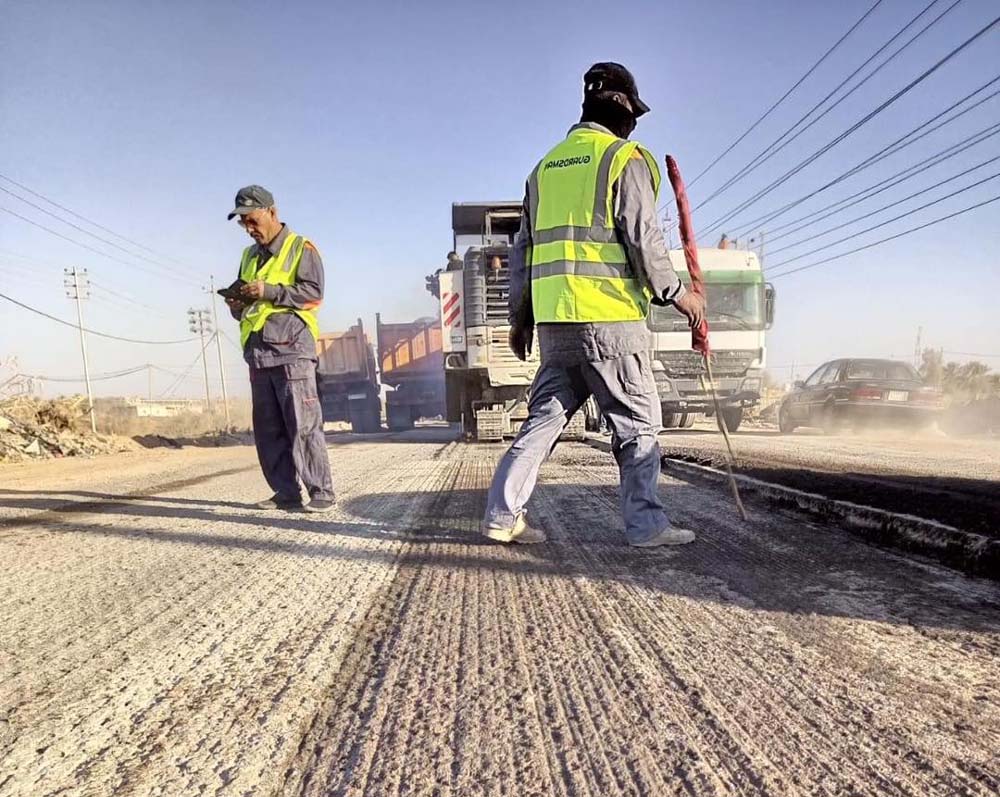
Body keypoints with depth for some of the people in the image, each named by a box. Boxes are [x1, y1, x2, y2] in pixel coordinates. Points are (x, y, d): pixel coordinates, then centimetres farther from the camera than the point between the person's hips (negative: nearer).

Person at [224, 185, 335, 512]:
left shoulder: (301, 248, 3)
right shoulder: (249, 255, 23)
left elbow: (313, 292, -9)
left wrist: (270, 291, -16)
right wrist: (237, 305, 7)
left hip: (291, 348, -7)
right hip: (258, 352, 7)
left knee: (303, 425, -9)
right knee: (268, 429, 6)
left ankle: (321, 493, -4)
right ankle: (286, 493, 12)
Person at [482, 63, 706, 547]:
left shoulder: (546, 165, 19)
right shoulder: (625, 158, 0)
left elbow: (524, 247, 18)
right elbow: (642, 238, -9)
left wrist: (520, 316, 21)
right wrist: (675, 293, 3)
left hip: (554, 319, 6)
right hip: (609, 316, -6)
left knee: (545, 415, 11)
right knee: (637, 421, 4)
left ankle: (502, 515, 11)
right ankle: (646, 524, 8)